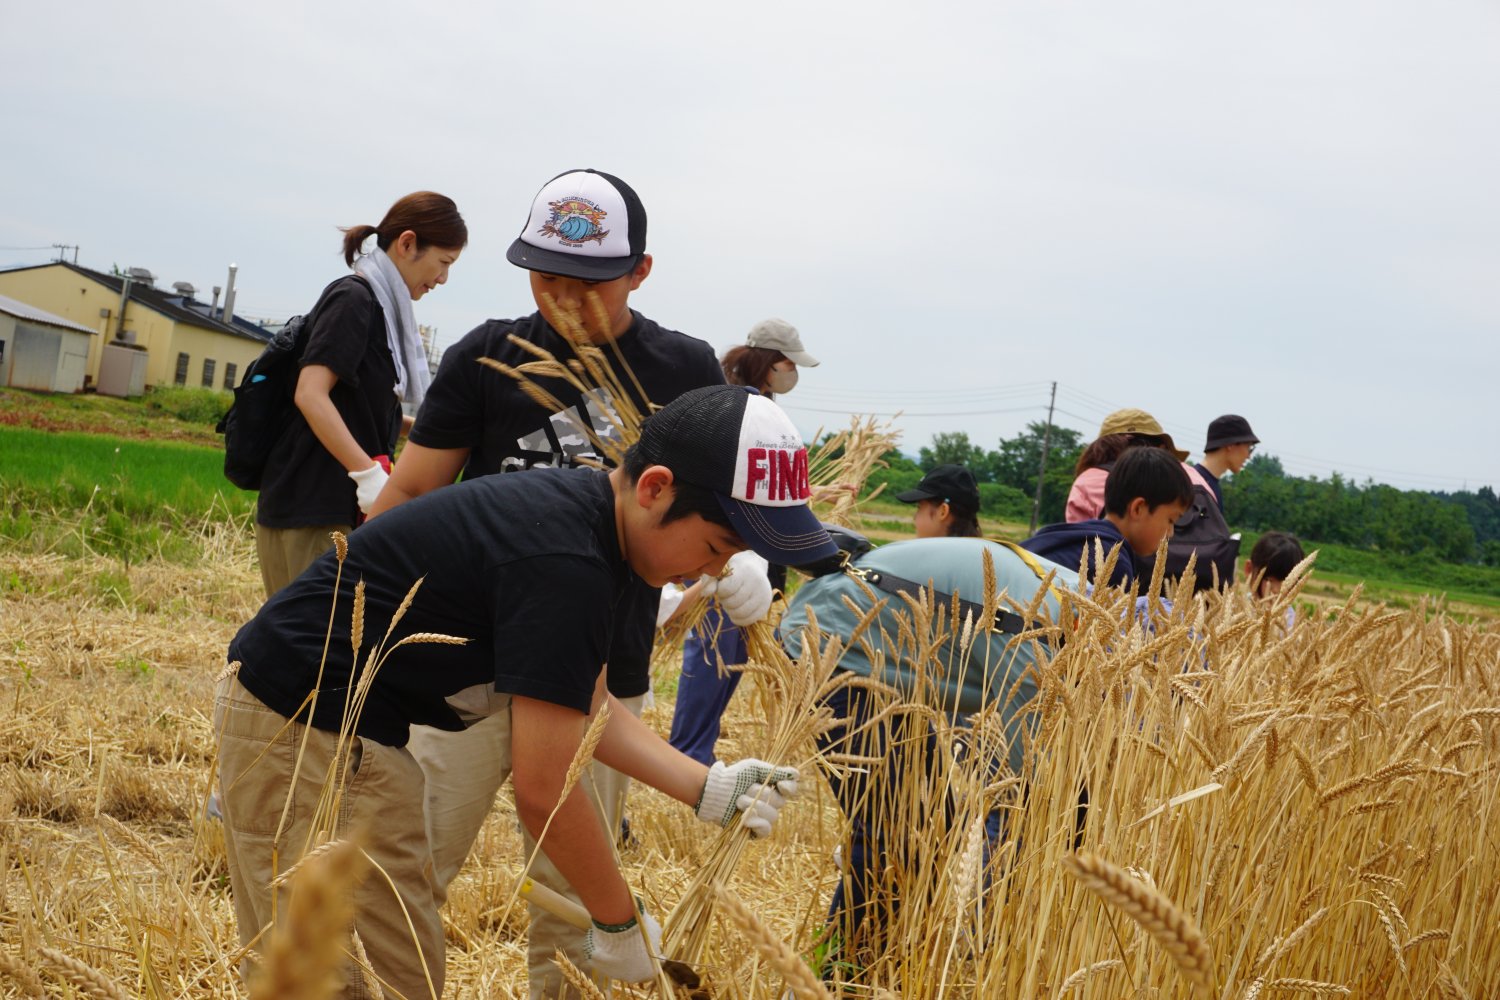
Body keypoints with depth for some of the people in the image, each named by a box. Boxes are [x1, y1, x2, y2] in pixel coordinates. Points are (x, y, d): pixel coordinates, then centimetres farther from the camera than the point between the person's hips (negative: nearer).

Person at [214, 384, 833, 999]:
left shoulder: (583, 512, 3)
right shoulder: (563, 562, -27)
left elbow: (585, 709, 12)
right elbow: (543, 793, -23)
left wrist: (709, 789, 0)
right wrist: (621, 925, -9)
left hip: (359, 729, 10)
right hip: (296, 723, -10)